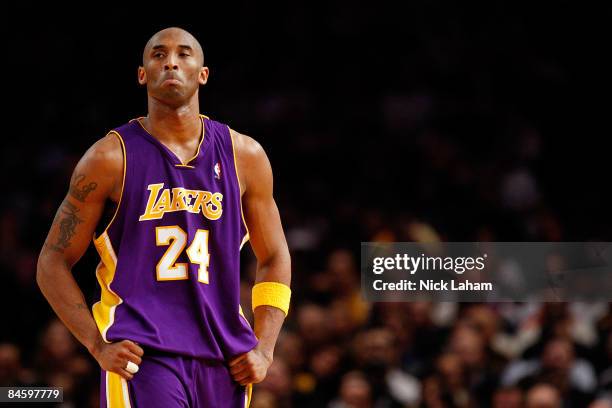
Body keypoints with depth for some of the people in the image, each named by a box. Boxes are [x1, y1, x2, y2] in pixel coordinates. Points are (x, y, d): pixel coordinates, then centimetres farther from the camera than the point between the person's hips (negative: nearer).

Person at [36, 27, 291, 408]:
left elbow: (275, 259, 18)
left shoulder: (244, 156, 9)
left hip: (223, 361, 4)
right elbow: (53, 262, 4)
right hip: (142, 359, -4)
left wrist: (263, 350, 4)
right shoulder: (112, 157, 0)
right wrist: (98, 346, -8)